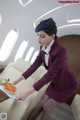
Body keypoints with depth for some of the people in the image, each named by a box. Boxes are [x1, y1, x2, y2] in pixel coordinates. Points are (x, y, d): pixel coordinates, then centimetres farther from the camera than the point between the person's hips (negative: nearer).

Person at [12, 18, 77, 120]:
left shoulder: (60, 51, -35)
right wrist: (16, 81, -15)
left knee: (47, 106, 2)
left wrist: (28, 92, -37)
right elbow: (34, 66, -9)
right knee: (41, 103, 10)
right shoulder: (43, 48, -11)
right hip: (55, 82, 6)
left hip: (67, 84, -6)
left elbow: (49, 75, -35)